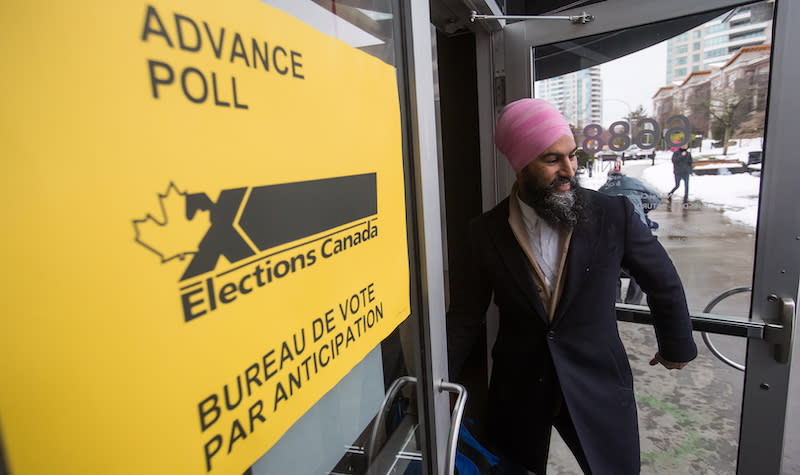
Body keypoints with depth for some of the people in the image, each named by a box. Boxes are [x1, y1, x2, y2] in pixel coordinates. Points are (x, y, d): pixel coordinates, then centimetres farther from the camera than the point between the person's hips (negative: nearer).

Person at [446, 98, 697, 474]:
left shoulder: (614, 216, -11)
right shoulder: (487, 231, -10)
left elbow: (664, 283, 4)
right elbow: (465, 315, -4)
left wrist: (676, 346, 16)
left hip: (598, 387, 0)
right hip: (517, 390, 1)